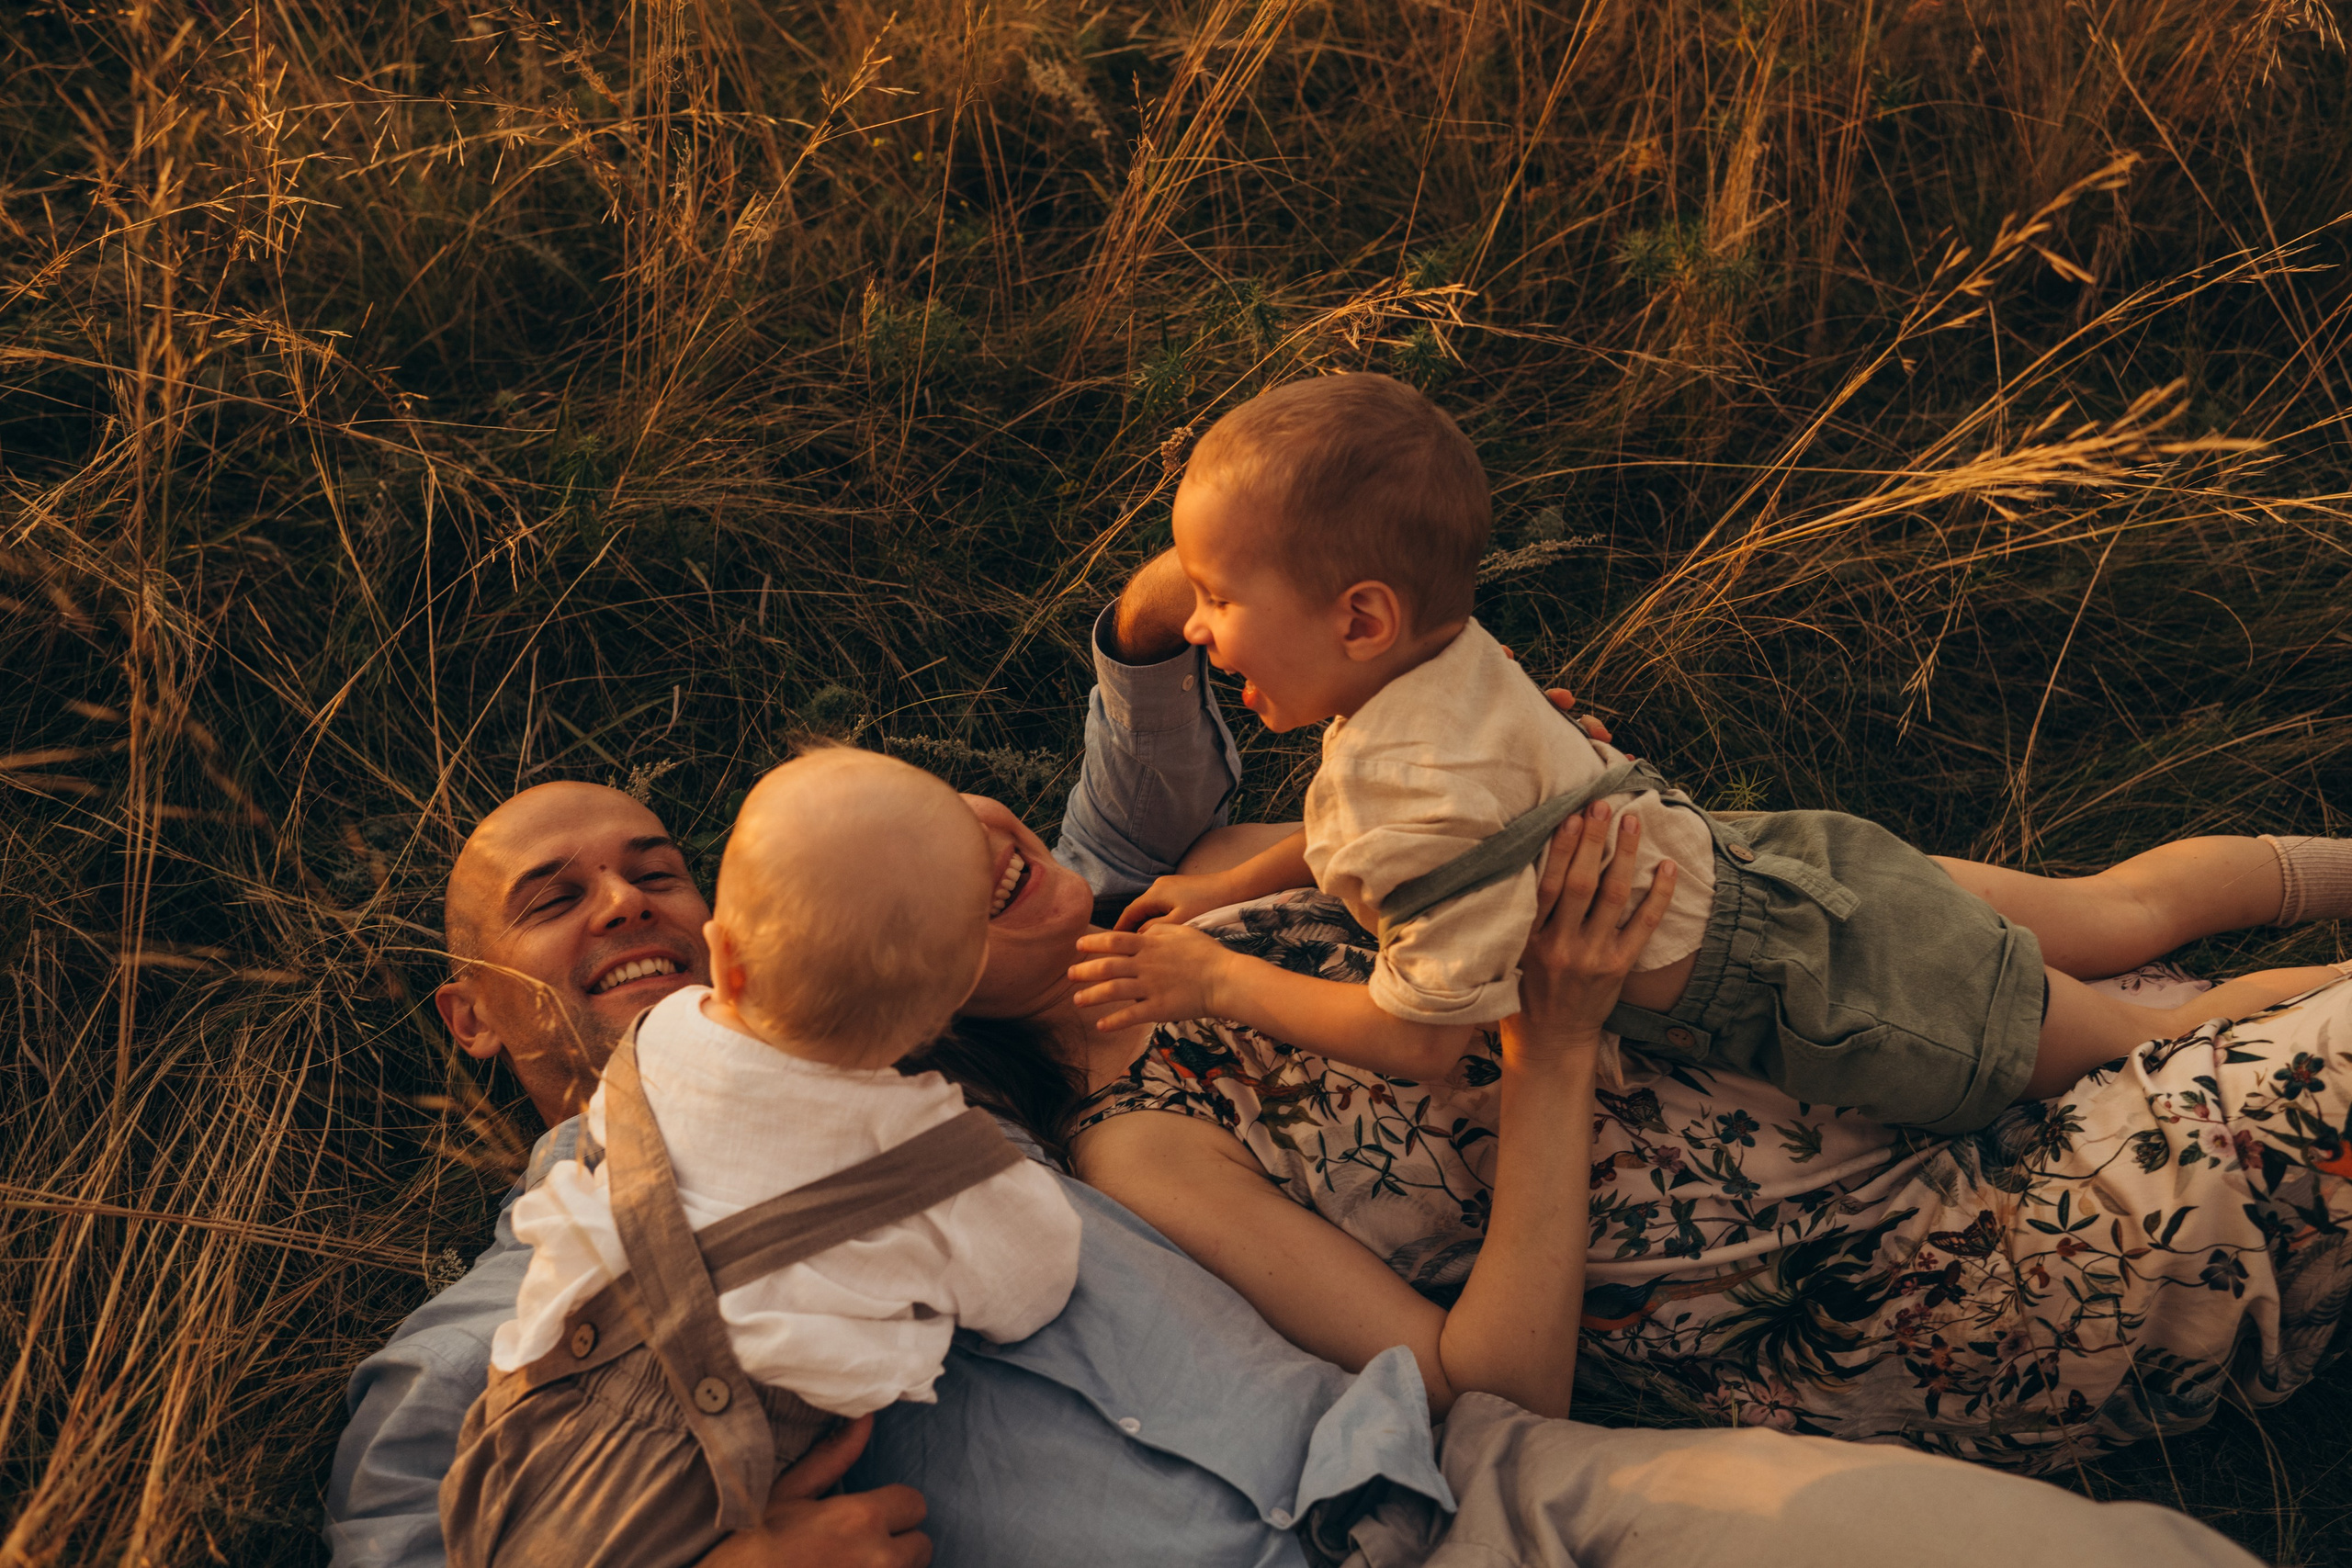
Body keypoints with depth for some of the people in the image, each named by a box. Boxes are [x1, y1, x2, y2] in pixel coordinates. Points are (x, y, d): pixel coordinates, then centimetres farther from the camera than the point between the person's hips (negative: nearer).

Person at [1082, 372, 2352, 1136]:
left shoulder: (1424, 787, -32)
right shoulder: (1436, 663, -3)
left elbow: (1421, 1039, -25)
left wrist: (1221, 981, -18)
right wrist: (1230, 886, 9)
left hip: (1833, 997, -8)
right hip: (1778, 868, 8)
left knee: (2148, 1049, 9)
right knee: (2110, 922, 26)